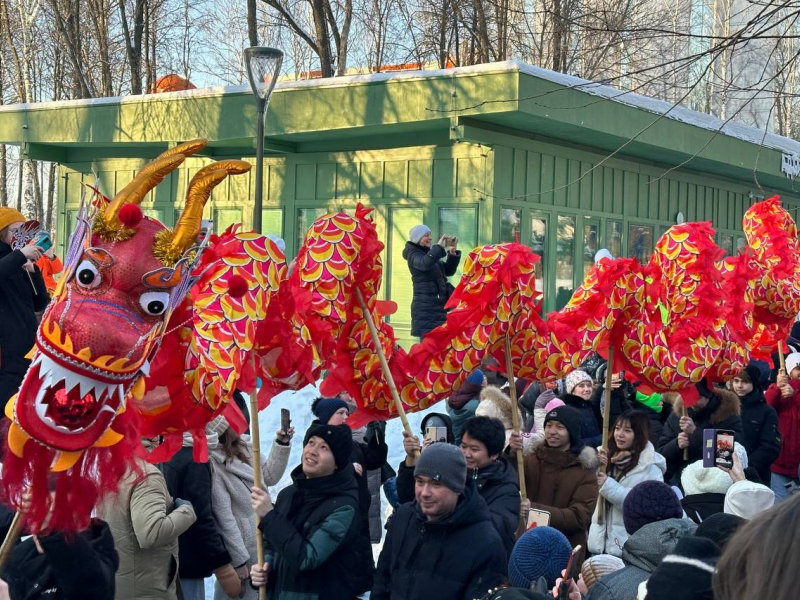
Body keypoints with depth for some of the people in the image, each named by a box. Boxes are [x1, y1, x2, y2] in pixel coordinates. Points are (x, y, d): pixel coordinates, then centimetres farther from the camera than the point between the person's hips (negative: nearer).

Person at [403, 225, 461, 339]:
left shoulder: (427, 253, 20)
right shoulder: (414, 255, -5)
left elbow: (449, 271, 18)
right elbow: (425, 263, -28)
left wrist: (452, 253, 4)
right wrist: (439, 246, -21)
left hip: (438, 306, 9)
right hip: (426, 307, -9)